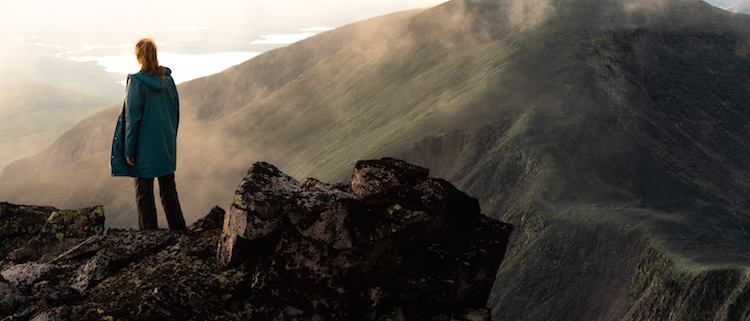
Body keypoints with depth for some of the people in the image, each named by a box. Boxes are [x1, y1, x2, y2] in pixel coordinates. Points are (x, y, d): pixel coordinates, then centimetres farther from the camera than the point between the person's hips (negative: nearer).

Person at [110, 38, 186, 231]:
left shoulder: (136, 81, -14)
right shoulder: (168, 79, 1)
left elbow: (132, 118, -14)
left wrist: (129, 150, -8)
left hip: (145, 148, -5)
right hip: (167, 146, 5)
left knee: (144, 193, 6)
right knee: (168, 190, 15)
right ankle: (179, 230, 17)